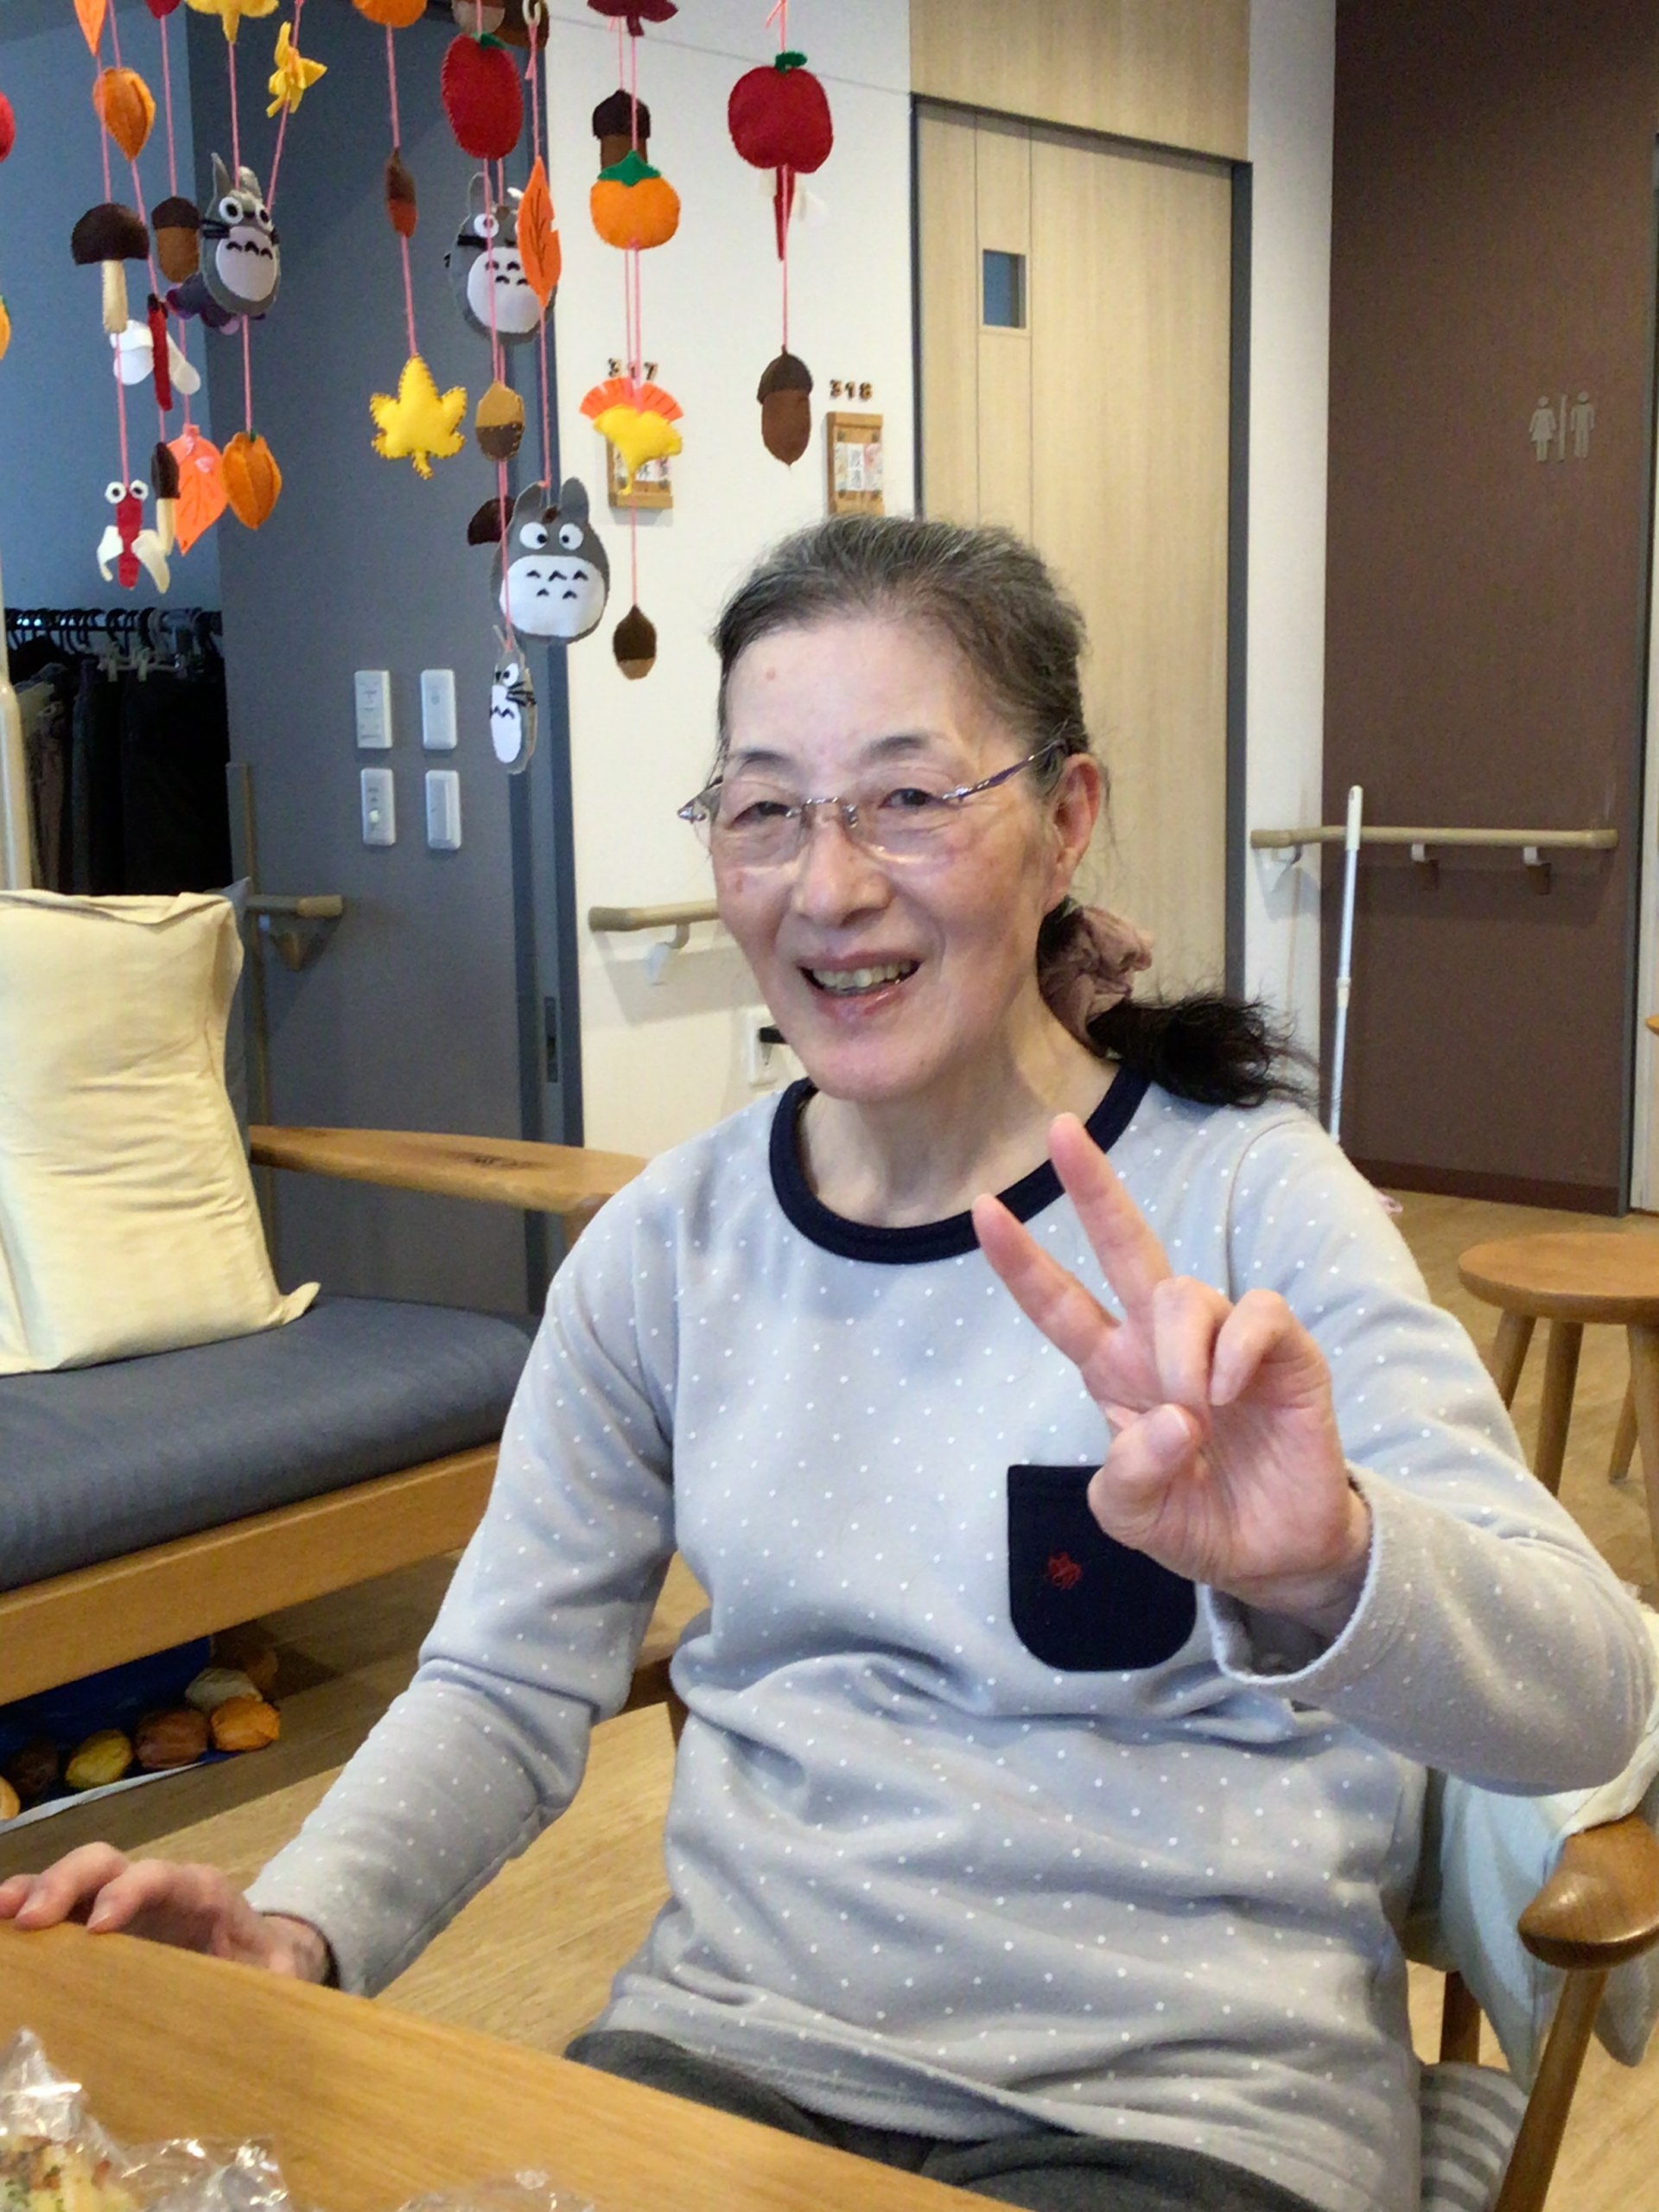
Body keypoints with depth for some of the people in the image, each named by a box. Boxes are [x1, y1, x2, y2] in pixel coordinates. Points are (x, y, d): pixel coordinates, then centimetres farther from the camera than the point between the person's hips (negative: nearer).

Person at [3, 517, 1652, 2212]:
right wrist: (302, 1925, -13)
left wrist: (1325, 1572, -42)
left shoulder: (1248, 1200, -10)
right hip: (738, 2031, 3)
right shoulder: (669, 1243, 3)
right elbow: (505, 1690, 7)